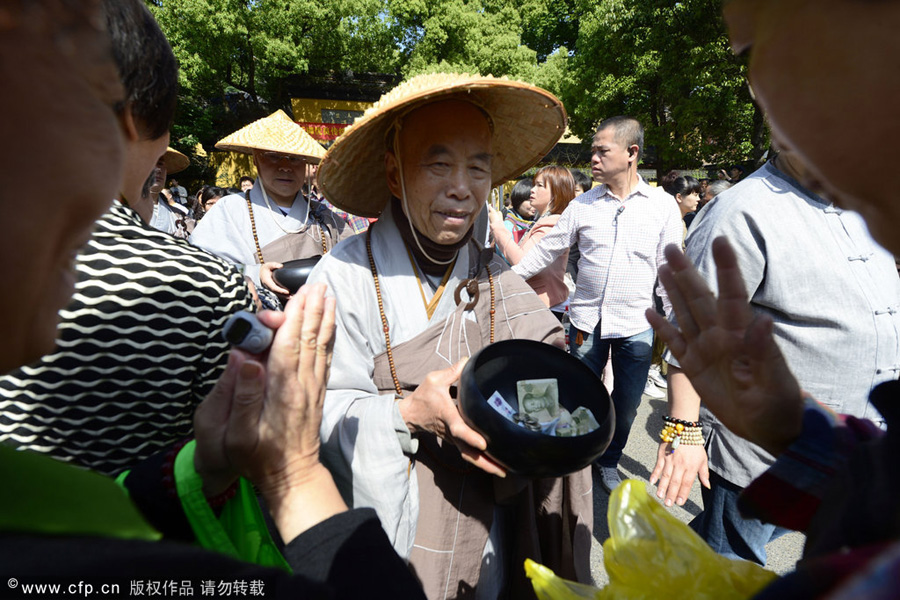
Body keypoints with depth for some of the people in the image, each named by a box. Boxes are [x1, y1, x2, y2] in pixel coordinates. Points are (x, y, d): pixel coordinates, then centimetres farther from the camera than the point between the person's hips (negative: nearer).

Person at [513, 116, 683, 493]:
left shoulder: (663, 205, -2)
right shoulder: (582, 204, 0)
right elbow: (546, 251, 3)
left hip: (636, 327, 0)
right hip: (587, 322, 1)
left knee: (626, 405, 12)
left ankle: (609, 462, 38)